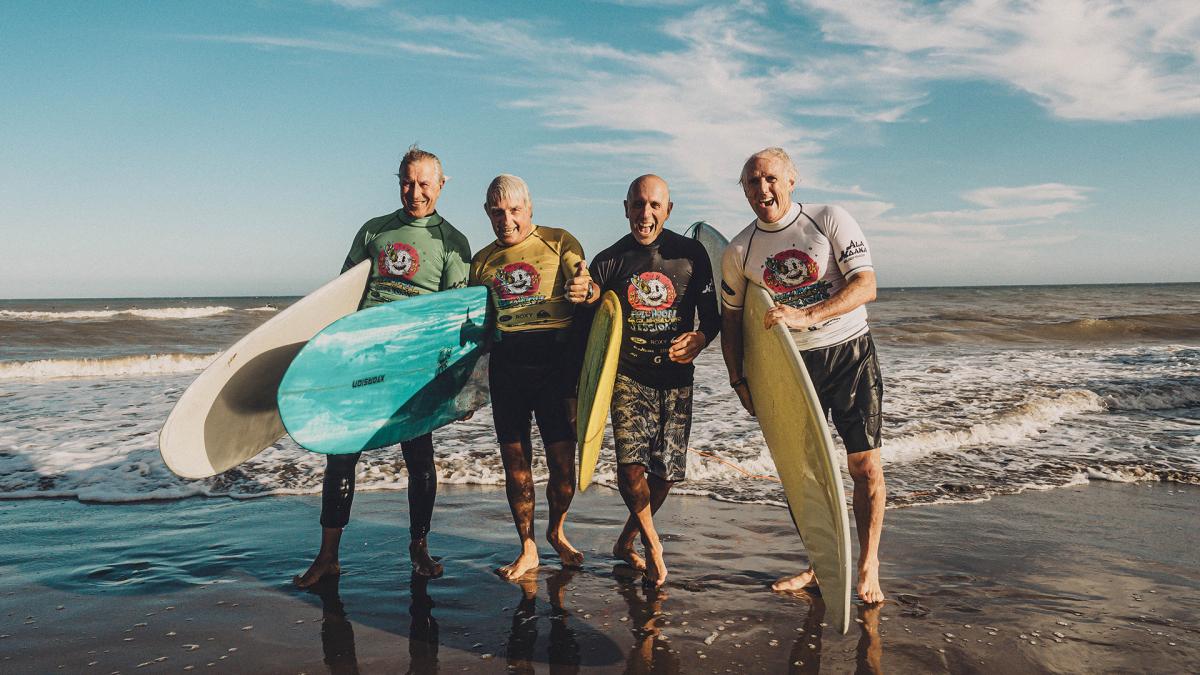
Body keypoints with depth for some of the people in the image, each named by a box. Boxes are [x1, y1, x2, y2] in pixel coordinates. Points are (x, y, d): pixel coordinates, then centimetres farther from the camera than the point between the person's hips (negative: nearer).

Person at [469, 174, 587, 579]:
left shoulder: (560, 243, 5)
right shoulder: (482, 261, 16)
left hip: (554, 359, -3)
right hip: (505, 363, 3)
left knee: (563, 461, -1)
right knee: (515, 459, 6)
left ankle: (556, 531, 27)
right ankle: (527, 549, 21)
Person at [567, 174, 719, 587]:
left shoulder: (691, 254, 1)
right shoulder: (610, 260, 0)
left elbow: (712, 314, 4)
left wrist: (700, 339, -19)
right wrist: (584, 295, -22)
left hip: (675, 376, 1)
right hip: (628, 372, -1)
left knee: (666, 471, 4)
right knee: (631, 461, -19)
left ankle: (626, 542, 27)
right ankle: (653, 545, 2)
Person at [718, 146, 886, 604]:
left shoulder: (830, 220, -8)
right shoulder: (738, 252, 2)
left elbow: (865, 286, -16)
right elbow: (731, 317, 11)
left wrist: (805, 316, -28)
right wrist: (739, 380, 4)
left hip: (850, 354, -3)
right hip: (790, 365, 3)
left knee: (866, 466, -2)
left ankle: (867, 566, 14)